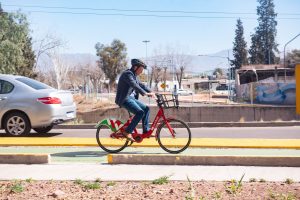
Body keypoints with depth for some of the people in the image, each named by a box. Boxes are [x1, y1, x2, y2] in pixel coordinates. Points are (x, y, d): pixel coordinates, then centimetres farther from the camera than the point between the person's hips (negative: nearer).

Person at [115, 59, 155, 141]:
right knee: (140, 112, -22)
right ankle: (127, 132, -16)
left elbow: (141, 85, 19)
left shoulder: (134, 76, 18)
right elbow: (134, 85, -28)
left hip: (131, 98, 10)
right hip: (124, 99, -10)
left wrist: (151, 92, 5)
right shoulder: (127, 74, -14)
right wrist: (145, 93, -38)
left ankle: (146, 130, 8)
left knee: (146, 109, 3)